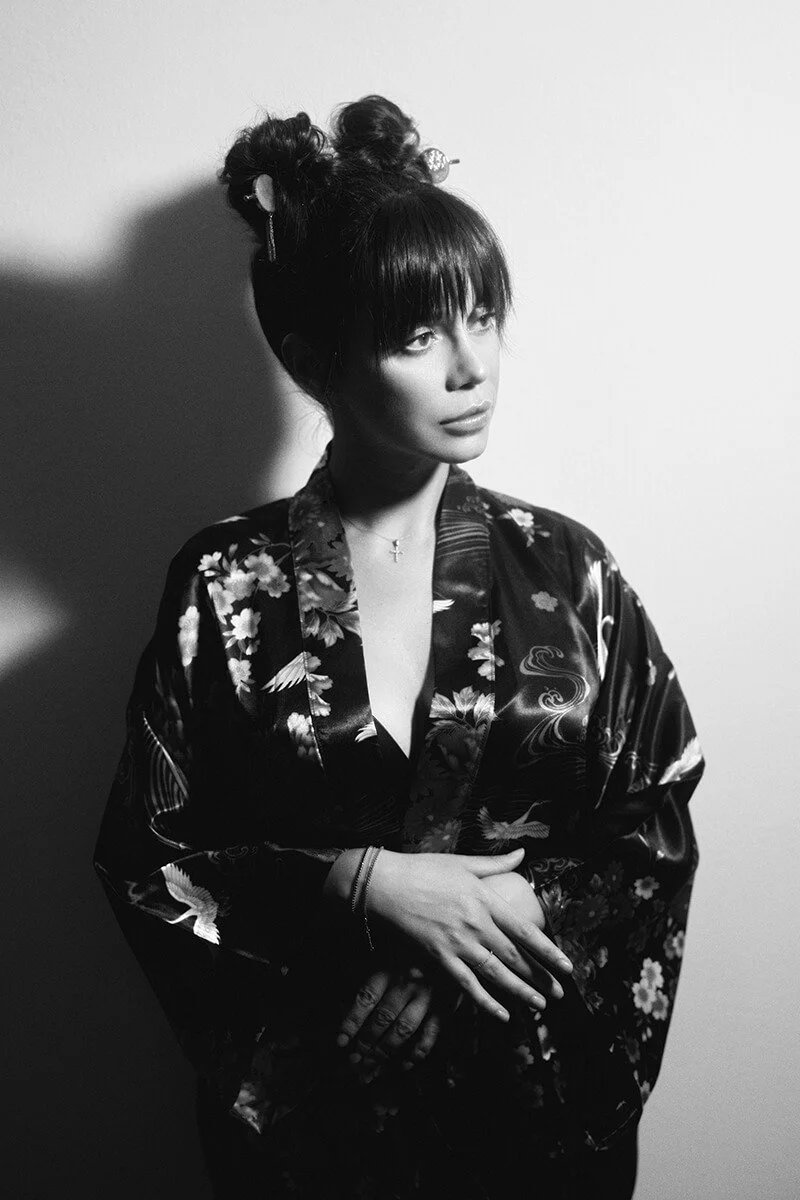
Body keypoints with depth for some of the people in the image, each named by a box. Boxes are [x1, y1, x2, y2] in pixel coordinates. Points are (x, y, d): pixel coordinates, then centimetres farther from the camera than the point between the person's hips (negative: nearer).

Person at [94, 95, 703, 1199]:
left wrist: (514, 906, -19)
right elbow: (147, 860, -8)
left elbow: (657, 836, -3)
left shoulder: (564, 570, -7)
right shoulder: (224, 586, -11)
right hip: (300, 1104, -1)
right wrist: (354, 885, -20)